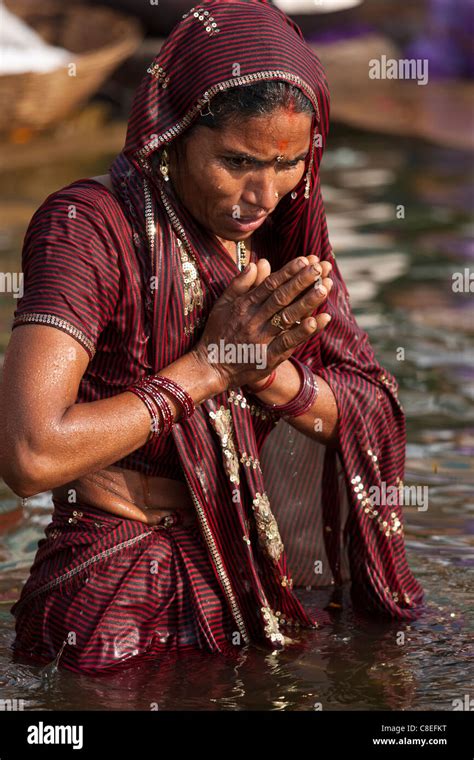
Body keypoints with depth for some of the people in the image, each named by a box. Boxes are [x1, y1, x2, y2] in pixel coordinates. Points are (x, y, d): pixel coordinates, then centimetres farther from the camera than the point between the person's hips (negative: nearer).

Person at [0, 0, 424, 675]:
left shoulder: (281, 229, 2)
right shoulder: (90, 227, -20)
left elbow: (375, 417, 0)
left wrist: (266, 368, -21)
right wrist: (212, 366, -23)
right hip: (123, 612, -6)